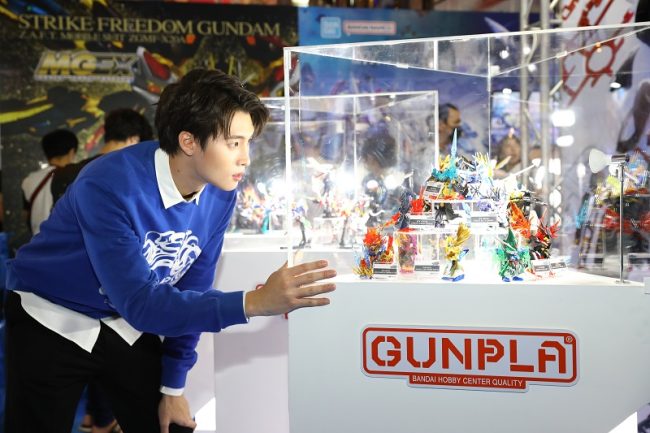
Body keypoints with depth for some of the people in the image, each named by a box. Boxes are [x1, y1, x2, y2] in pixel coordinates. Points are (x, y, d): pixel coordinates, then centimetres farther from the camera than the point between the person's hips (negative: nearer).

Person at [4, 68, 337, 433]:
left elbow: (191, 292, -3)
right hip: (53, 321, -4)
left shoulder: (220, 194, -13)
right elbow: (139, 302, -36)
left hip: (128, 327, 5)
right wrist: (254, 302, -45)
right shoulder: (110, 187, -32)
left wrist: (173, 384, 1)